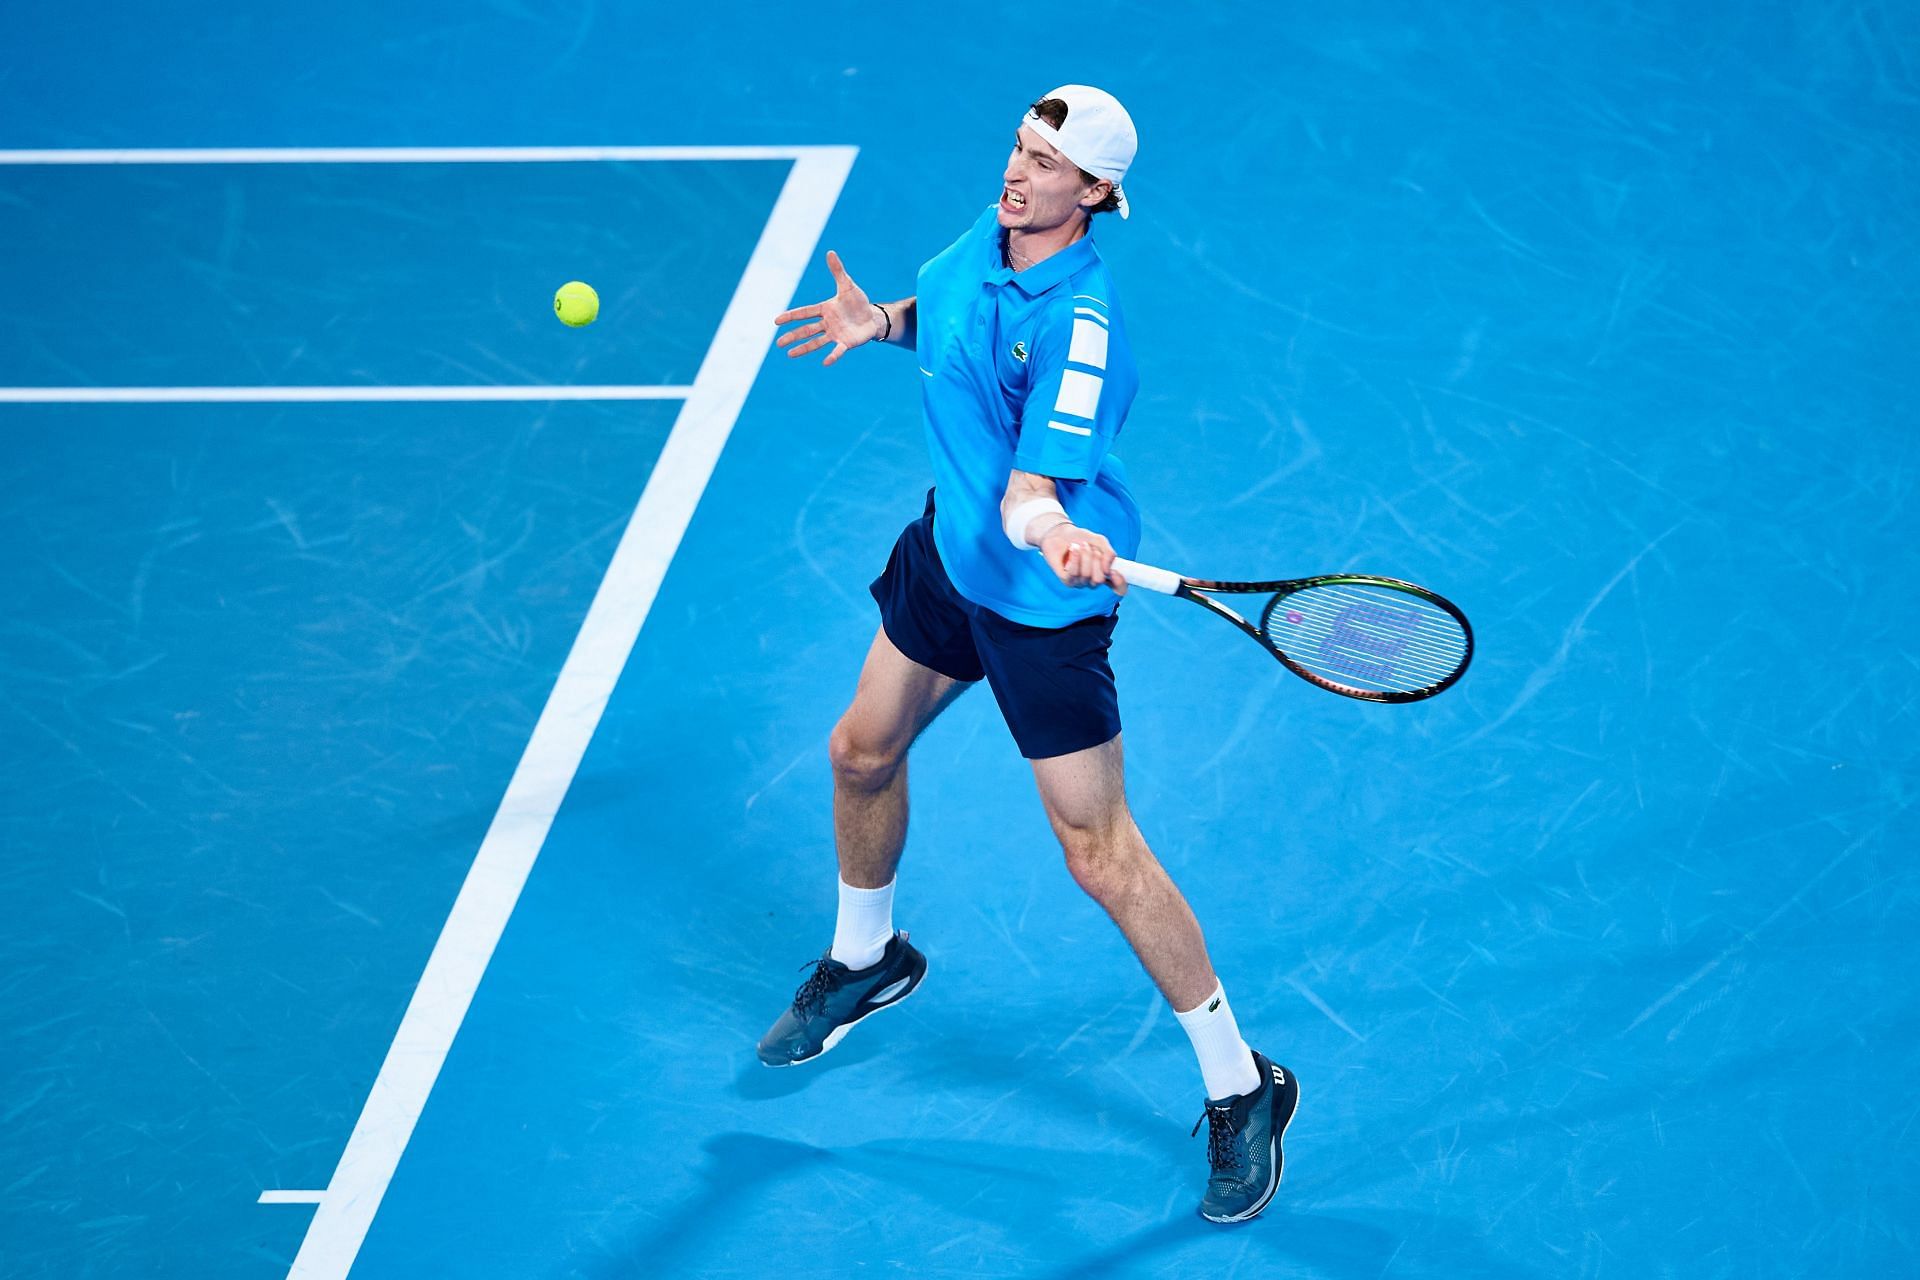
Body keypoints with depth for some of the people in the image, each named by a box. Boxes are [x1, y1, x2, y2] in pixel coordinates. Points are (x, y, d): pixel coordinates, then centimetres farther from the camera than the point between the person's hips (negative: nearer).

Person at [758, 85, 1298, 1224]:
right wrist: (882, 319, -1)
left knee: (1101, 853, -7)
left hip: (1042, 599, -9)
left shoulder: (1079, 321, -29)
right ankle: (866, 959, 52)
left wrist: (1050, 530, -56)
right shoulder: (992, 234, -5)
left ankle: (1242, 1090, 5)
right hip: (949, 554, 9)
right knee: (864, 753, 22)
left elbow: (1030, 490, -34)